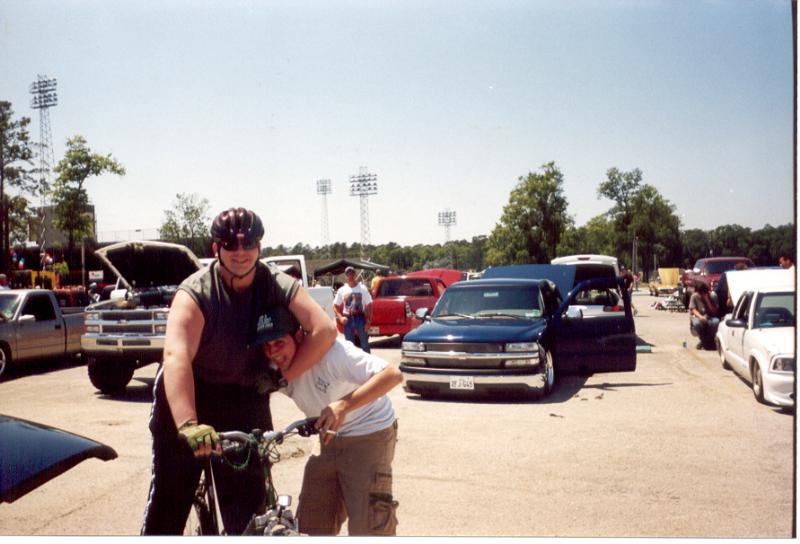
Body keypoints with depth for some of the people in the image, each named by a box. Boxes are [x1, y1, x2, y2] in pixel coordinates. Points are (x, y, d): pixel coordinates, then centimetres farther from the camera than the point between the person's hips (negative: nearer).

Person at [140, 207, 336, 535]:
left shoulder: (280, 286, -10)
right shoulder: (196, 292, -19)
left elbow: (324, 330, -18)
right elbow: (176, 356, -34)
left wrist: (283, 375, -21)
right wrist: (188, 424, -47)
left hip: (245, 406, 2)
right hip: (185, 400, -2)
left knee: (248, 505, 5)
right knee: (169, 498, 5)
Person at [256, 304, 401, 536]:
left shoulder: (331, 352, -30)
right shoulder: (280, 369, -9)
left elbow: (392, 374, -38)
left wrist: (343, 405, -48)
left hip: (369, 436, -7)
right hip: (330, 439, 7)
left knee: (368, 527, -6)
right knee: (313, 523, 10)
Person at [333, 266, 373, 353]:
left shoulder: (362, 288, -2)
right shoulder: (342, 290, 3)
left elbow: (369, 305, -2)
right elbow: (335, 306, 7)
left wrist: (368, 321, -10)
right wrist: (340, 317, -9)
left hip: (360, 317, -2)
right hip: (348, 319, 2)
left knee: (364, 342, 0)